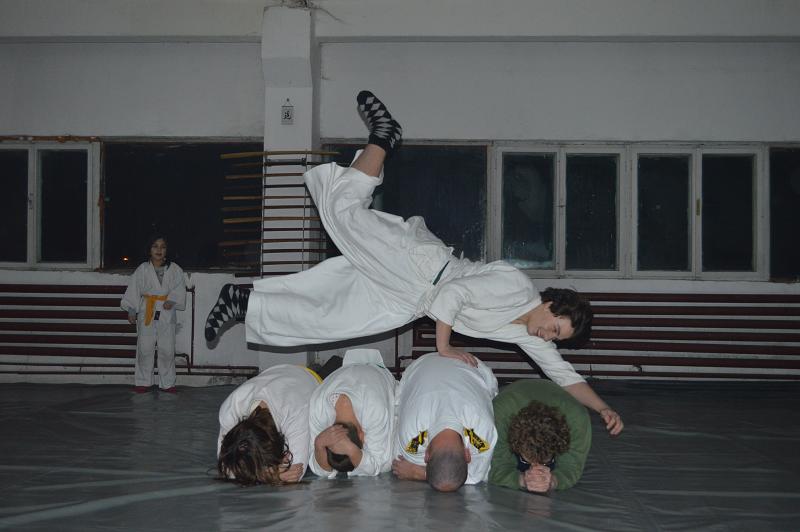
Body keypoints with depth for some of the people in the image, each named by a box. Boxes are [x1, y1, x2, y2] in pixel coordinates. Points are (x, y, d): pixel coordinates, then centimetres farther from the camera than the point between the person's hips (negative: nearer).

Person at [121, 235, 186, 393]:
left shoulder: (175, 270, 3)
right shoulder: (142, 270, 3)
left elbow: (179, 289, -3)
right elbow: (133, 290, 4)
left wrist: (172, 300, -20)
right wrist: (131, 310, 0)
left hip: (166, 314, 0)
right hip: (146, 313, 0)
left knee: (167, 350, 2)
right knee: (145, 349, 2)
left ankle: (167, 383, 14)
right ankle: (143, 382, 15)